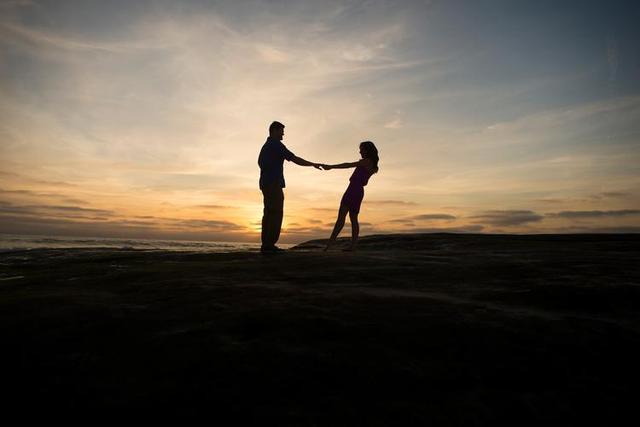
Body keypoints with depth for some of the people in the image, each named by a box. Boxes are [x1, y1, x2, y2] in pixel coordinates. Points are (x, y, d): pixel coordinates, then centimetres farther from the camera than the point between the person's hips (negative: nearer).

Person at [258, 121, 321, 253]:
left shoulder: (265, 146, 22)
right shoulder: (276, 144, -7)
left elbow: (260, 162, 28)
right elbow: (294, 159, -11)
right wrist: (313, 164, -4)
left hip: (265, 183, 10)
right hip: (274, 184, -10)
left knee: (269, 214, 8)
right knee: (276, 214, -11)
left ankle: (266, 244, 7)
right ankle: (269, 244, -14)